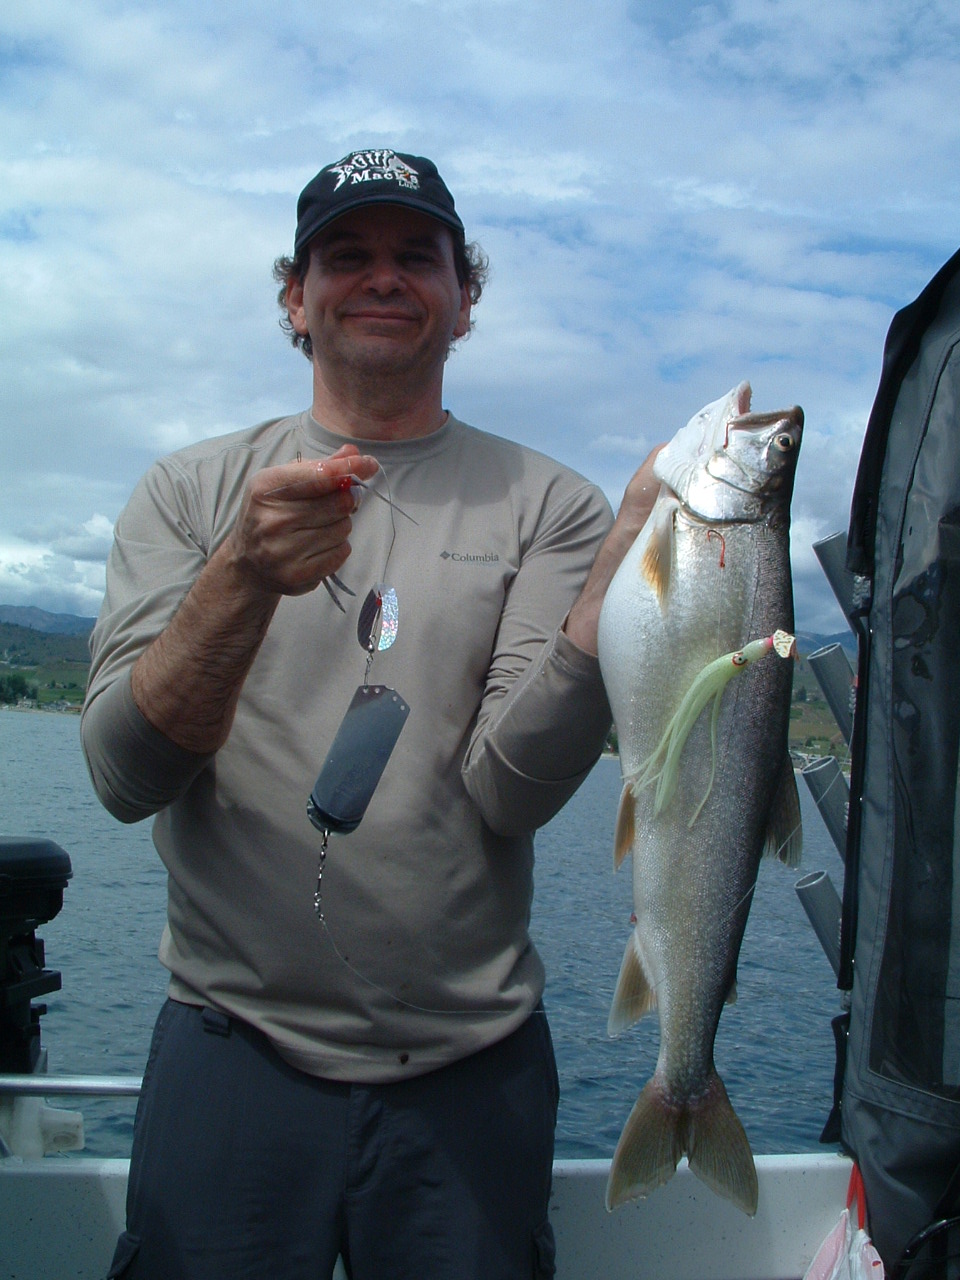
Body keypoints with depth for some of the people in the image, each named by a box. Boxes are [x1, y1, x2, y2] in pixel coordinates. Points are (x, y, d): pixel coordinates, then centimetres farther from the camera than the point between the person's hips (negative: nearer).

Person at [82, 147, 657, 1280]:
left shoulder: (545, 504, 0)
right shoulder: (192, 490, 2)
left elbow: (507, 790, -11)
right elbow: (124, 777, -9)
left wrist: (631, 549, -22)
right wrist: (245, 576, -25)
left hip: (471, 1066, 1)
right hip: (235, 1047, 0)